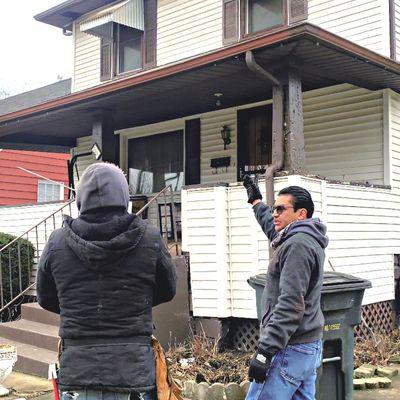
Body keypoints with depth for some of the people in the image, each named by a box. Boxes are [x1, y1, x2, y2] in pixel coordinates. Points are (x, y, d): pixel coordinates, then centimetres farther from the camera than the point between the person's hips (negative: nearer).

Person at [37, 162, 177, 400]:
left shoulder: (57, 242, -3)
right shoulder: (149, 238, -6)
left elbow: (46, 299, 11)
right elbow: (168, 290, 8)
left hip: (76, 370, 1)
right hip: (134, 370, -1)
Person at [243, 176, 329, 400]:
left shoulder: (298, 245, -17)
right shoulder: (309, 239, 13)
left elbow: (290, 305, -25)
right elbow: (274, 229, 35)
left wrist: (264, 351, -25)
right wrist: (256, 201, 48)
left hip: (289, 349, -10)